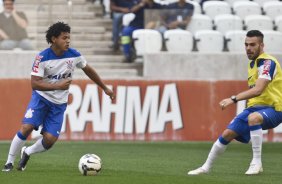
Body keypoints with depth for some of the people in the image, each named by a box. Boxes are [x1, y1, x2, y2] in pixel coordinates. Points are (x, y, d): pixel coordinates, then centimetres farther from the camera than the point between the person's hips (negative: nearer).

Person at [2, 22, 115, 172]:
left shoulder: (74, 55, -8)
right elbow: (34, 83, -23)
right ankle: (10, 162, -2)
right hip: (41, 97, -3)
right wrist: (57, 86, -35)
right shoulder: (42, 58, -19)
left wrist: (105, 88, 17)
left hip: (59, 103, 3)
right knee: (26, 128, -21)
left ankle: (27, 152, 19)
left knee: (50, 139, -11)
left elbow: (88, 70, 11)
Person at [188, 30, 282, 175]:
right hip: (254, 107, 8)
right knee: (227, 134, 0)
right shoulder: (252, 63, 11)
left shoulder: (267, 62, -18)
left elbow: (258, 90, -32)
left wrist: (233, 99, -38)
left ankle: (257, 163, -29)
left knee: (253, 118, -39)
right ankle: (206, 167, 18)